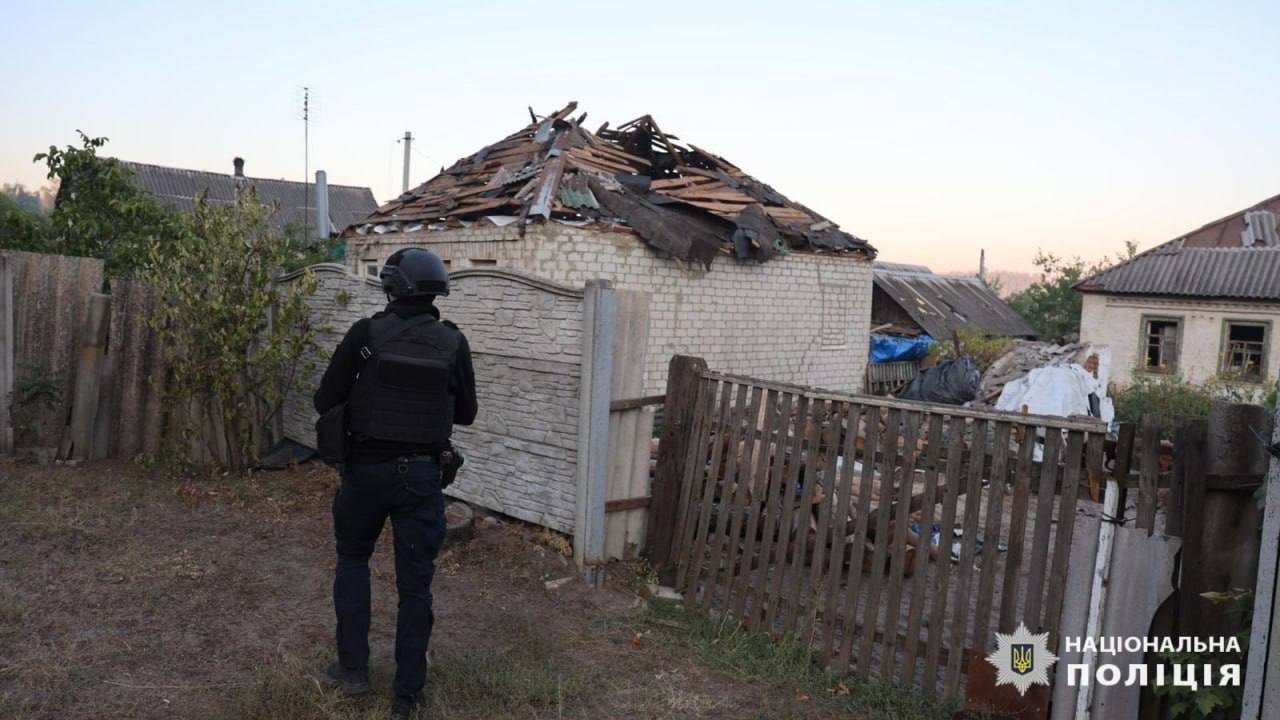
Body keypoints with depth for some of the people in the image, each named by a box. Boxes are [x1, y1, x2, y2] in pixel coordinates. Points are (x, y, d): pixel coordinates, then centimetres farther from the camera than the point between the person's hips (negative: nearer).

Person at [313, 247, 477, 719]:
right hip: (422, 474, 1)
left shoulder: (365, 334, -7)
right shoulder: (453, 342, -2)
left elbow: (325, 402, -3)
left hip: (367, 468, -1)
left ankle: (353, 668, 25)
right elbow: (466, 413, 7)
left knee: (353, 559, 23)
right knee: (415, 583, 9)